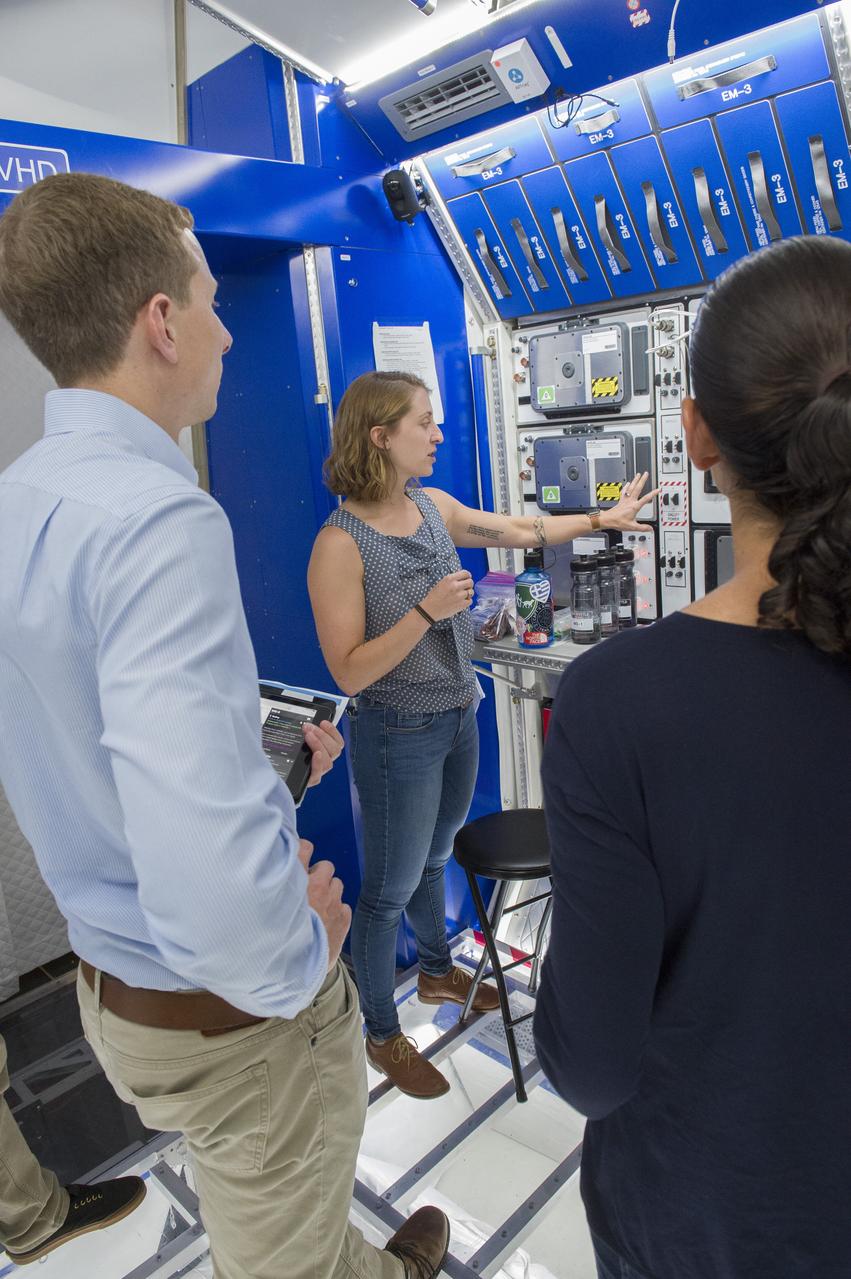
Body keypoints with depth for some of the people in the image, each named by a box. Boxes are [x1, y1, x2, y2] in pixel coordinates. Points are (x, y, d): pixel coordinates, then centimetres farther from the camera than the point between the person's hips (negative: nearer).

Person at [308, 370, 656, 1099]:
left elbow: (519, 531, 13)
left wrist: (606, 519, 16)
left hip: (458, 718, 7)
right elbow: (350, 672, -22)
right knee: (391, 888, 9)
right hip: (399, 737, -7)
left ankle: (438, 971, 52)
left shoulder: (433, 507, 0)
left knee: (432, 859, 27)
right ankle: (382, 1034, 32)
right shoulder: (341, 543, -22)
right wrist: (427, 611, -29)